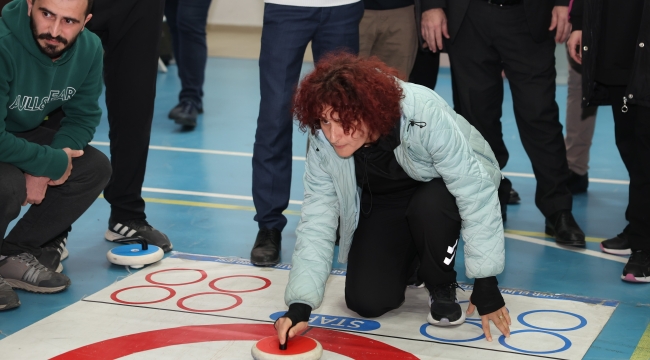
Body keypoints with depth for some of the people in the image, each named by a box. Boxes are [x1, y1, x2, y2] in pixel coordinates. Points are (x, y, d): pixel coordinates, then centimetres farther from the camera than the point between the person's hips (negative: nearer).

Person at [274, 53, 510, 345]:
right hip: (383, 203, 3)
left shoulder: (423, 114, -38)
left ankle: (442, 288, -7)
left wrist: (485, 283, -31)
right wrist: (300, 306, -31)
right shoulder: (323, 142, -26)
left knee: (429, 205, -37)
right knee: (366, 301, -13)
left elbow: (476, 193, -32)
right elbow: (316, 222, -21)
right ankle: (404, 256, 20)